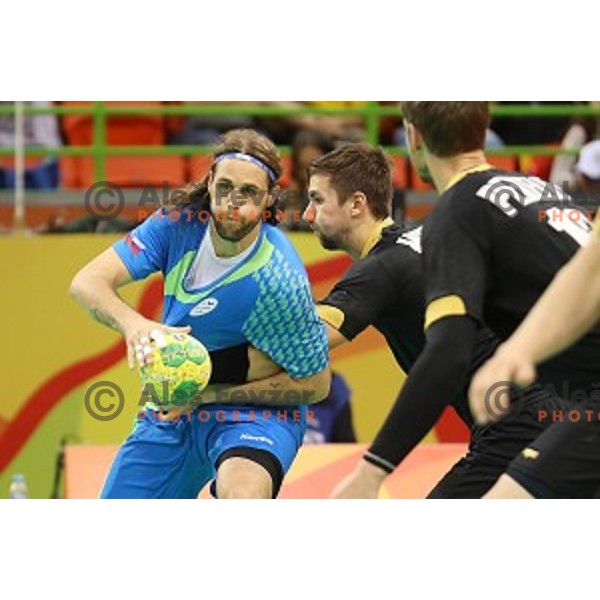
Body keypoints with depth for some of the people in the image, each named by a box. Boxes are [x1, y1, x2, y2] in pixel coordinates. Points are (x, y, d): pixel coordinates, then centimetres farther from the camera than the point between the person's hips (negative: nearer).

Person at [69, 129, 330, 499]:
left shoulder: (275, 283, -27)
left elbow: (314, 384, -17)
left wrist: (210, 392, -22)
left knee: (241, 493, -39)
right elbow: (87, 283, -17)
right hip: (171, 410, 6)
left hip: (255, 410, -6)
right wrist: (133, 324, -39)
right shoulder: (180, 223, -14)